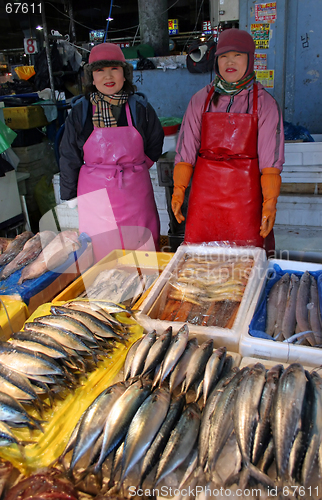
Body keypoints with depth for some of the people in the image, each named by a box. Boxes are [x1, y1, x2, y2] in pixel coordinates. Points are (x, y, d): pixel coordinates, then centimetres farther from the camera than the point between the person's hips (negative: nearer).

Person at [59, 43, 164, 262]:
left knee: (142, 252, 7)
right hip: (96, 195, 0)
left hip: (136, 192, 1)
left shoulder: (140, 107, 1)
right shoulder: (80, 111, -1)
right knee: (101, 254, 4)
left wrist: (134, 166, 9)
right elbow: (69, 157, 6)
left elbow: (155, 144, 16)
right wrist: (68, 194, 9)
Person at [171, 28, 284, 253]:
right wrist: (178, 190, -7)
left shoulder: (264, 102, 2)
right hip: (205, 189, 2)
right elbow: (185, 150, 4)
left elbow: (271, 160, -5)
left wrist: (270, 202, -14)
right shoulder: (201, 99, 8)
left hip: (245, 191, -1)